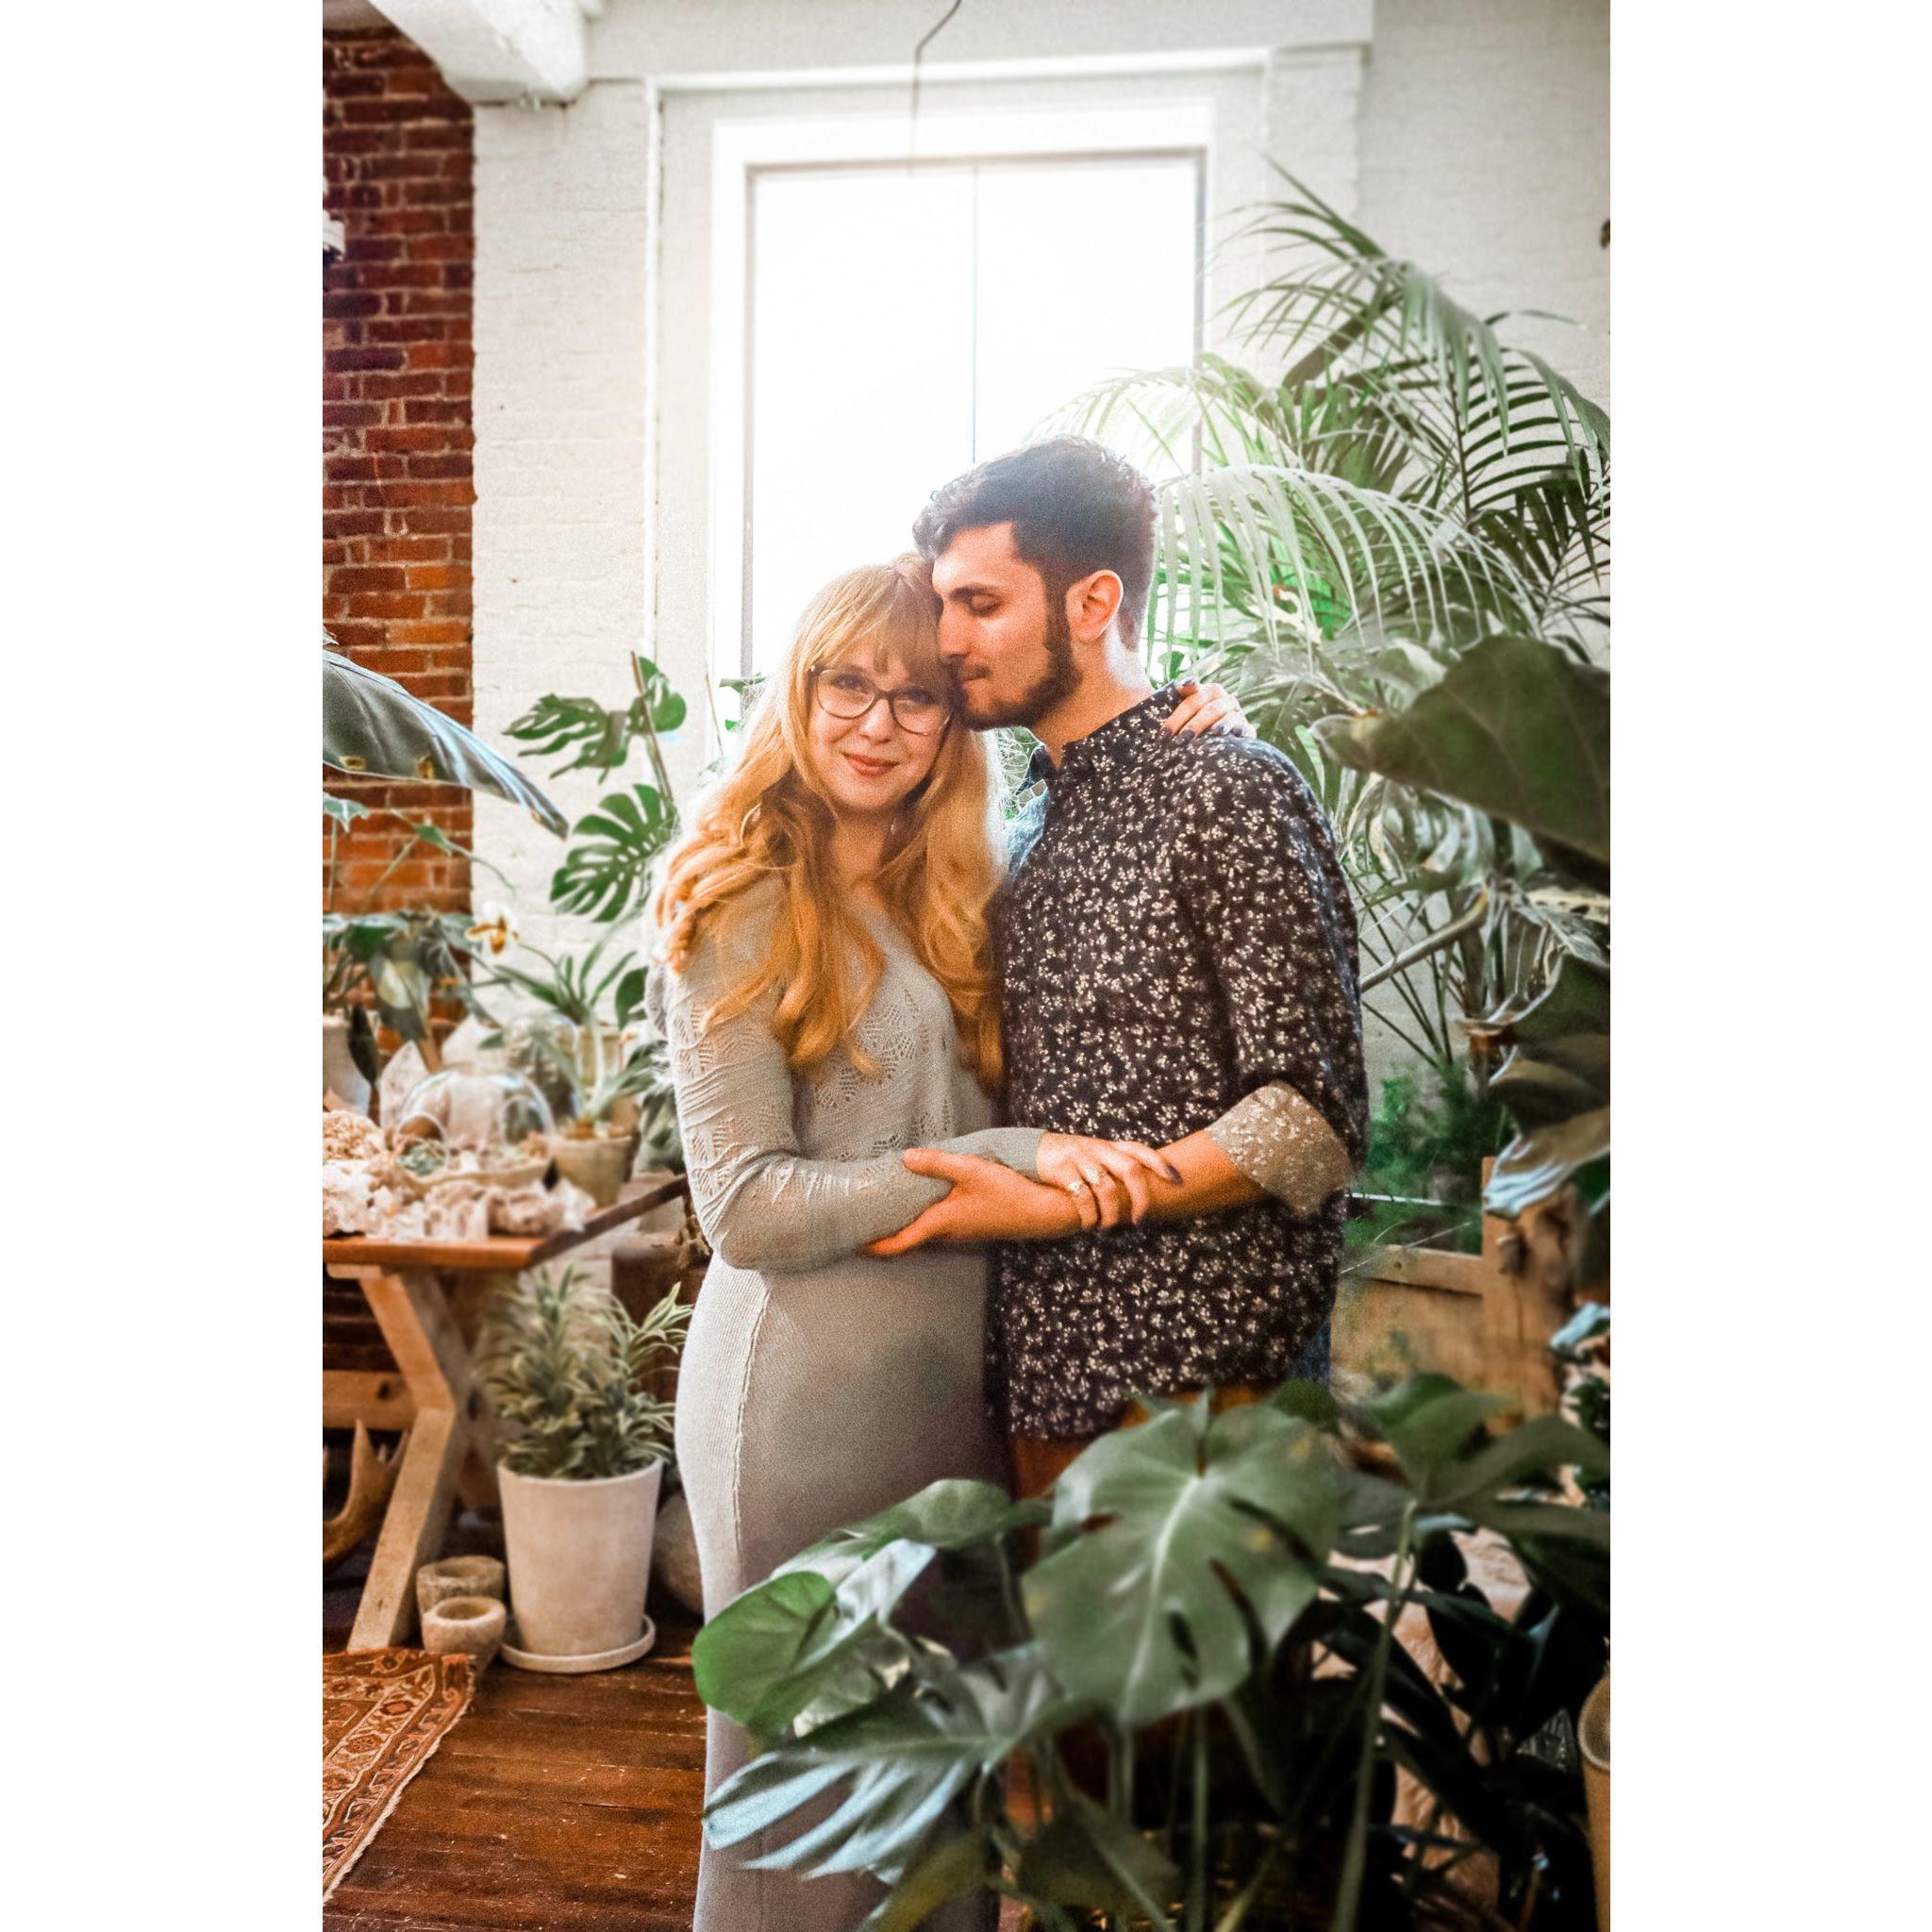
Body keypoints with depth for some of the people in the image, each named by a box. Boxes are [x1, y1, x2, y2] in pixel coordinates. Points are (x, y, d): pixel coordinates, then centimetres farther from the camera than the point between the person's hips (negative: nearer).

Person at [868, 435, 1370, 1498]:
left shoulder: (1229, 792, -9)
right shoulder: (1031, 832, 16)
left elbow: (1313, 1118, -16)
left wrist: (1051, 1202, -17)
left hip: (1195, 1383, -7)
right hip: (1043, 1375, 7)